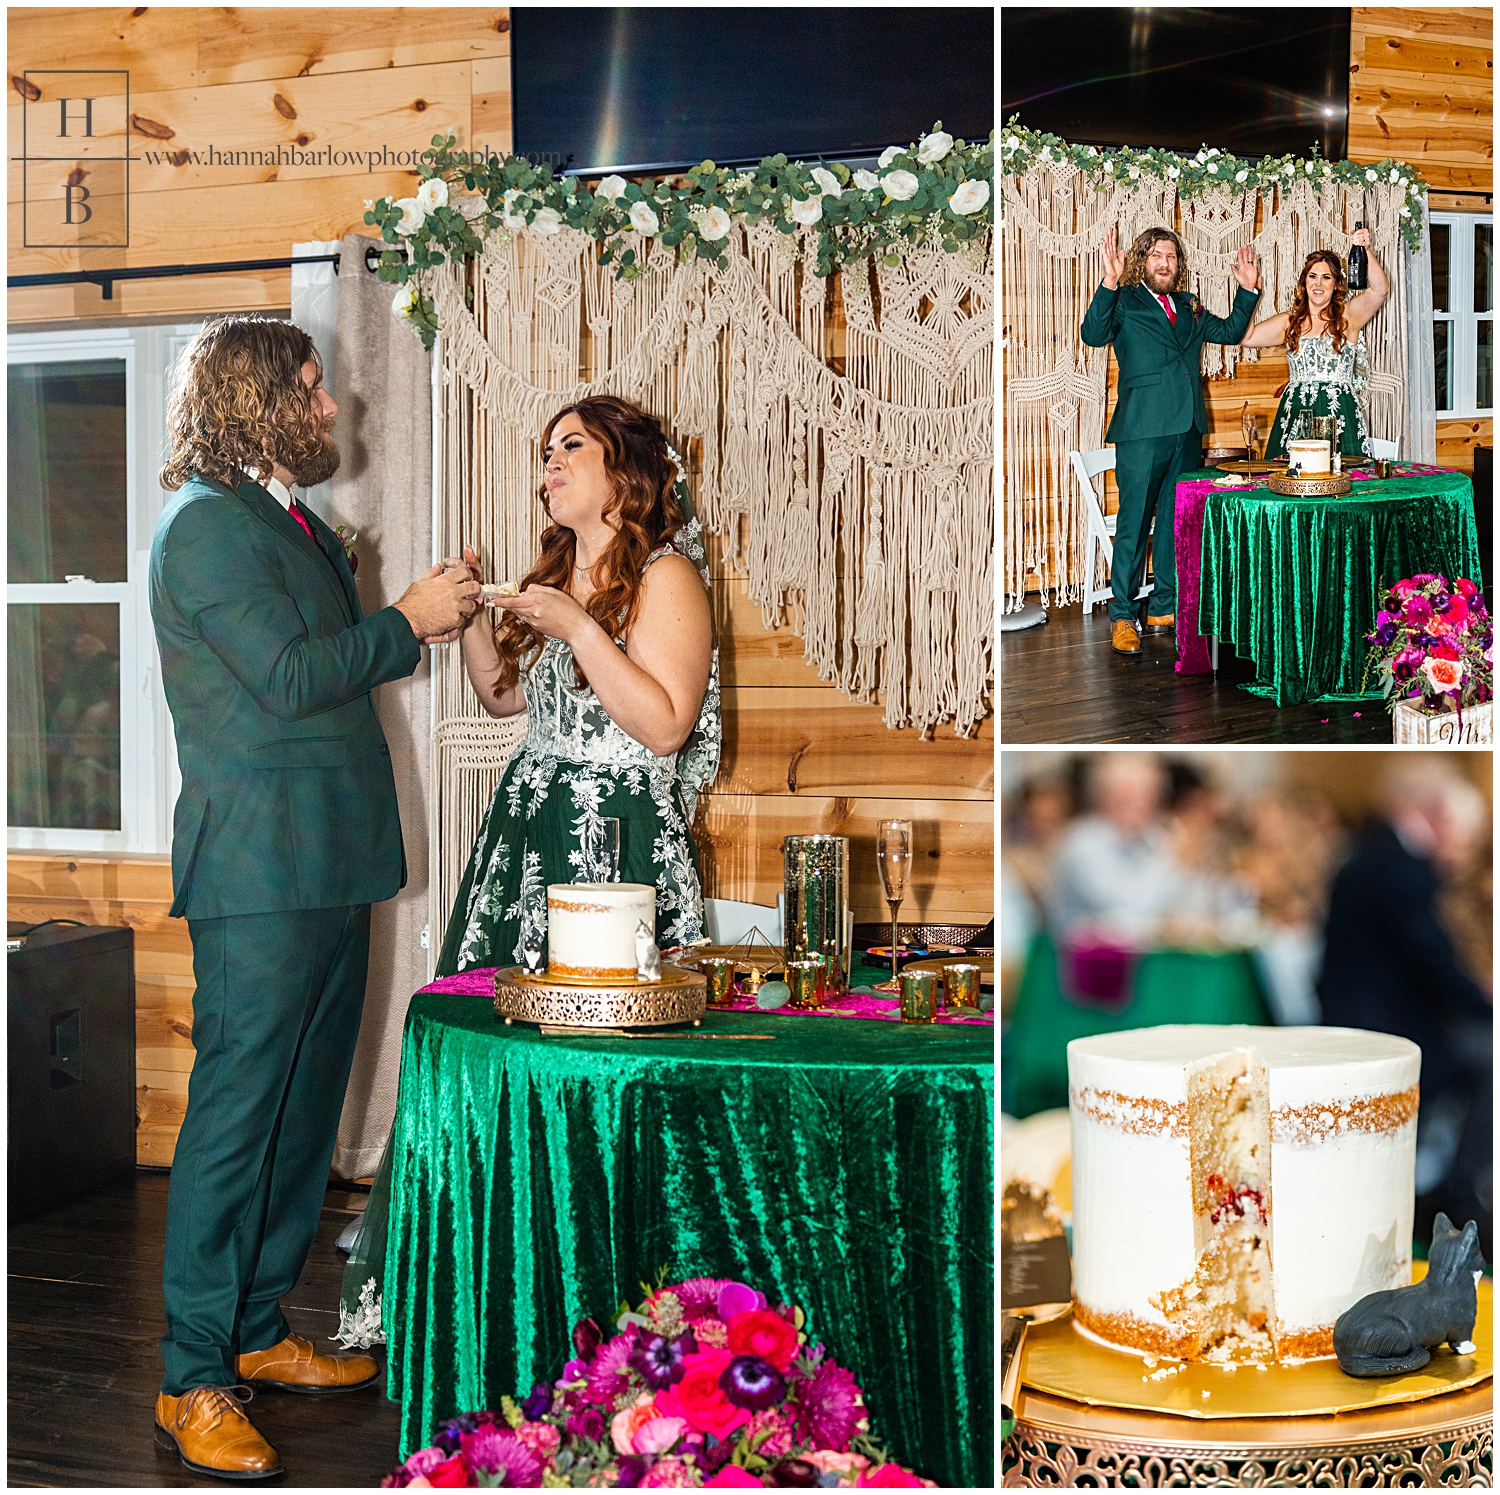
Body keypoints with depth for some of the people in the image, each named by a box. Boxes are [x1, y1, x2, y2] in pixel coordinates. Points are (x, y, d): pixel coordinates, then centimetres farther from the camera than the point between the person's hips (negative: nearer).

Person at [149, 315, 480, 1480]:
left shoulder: (297, 528, 20)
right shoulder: (208, 524, -10)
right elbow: (287, 678, -18)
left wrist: (426, 616, 11)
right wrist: (407, 621, -9)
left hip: (328, 865, 10)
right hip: (261, 869, -10)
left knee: (303, 1111, 14)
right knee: (236, 1111, -7)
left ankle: (258, 1333, 25)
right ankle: (193, 1383, -1)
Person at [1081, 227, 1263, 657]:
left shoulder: (1188, 306, 18)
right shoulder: (1124, 302, 0)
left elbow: (1230, 331, 28)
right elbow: (1092, 334, -17)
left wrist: (1247, 290, 15)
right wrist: (1110, 284, -29)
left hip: (1187, 429, 6)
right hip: (1142, 431, -6)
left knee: (1177, 521, 11)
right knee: (1134, 523, -6)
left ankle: (1164, 608, 21)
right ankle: (1122, 617, 0)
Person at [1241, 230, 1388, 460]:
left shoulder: (1348, 315, 5)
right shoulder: (1289, 322, 12)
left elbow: (1381, 290, -10)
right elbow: (1245, 337, 4)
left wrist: (1366, 251, -22)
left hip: (1339, 414, -2)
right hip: (1296, 413, 2)